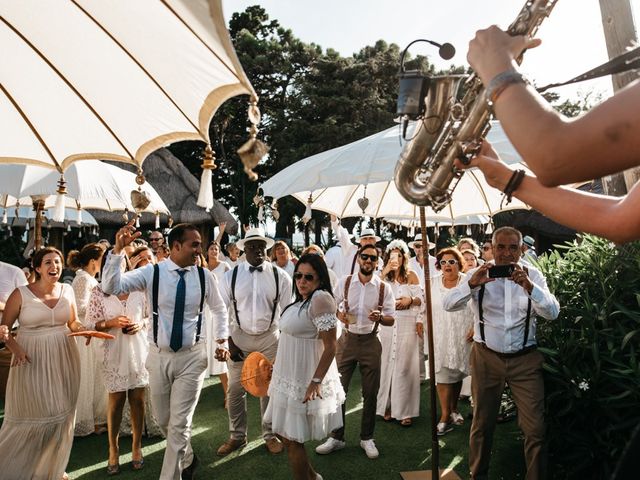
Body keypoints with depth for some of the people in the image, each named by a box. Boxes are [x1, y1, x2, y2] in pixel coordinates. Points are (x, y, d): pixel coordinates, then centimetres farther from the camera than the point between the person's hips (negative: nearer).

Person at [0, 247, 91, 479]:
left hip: (64, 359, 4)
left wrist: (85, 330, -7)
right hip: (32, 361, -4)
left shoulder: (67, 290, 2)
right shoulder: (21, 294, -9)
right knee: (31, 415, 2)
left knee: (62, 415, 12)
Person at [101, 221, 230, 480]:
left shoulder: (205, 276, -5)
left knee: (179, 424, -1)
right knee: (164, 420, 19)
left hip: (192, 357, -1)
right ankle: (187, 459, 46)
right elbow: (110, 287, -20)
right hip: (159, 356, 2)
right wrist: (118, 250, -32)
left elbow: (219, 309, 11)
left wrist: (221, 341, 5)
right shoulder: (151, 272, -9)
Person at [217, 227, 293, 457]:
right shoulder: (231, 276, -3)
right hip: (239, 336, 1)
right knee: (235, 389, 9)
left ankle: (271, 435, 29)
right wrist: (228, 341, -4)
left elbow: (286, 312, 0)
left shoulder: (280, 276, -5)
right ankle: (237, 436, 29)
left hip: (270, 337, -1)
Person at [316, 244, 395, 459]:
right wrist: (339, 315, -13)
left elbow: (391, 320, 0)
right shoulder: (344, 282, -1)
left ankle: (367, 438, 27)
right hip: (347, 339, 0)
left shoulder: (384, 288, -3)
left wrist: (380, 317, -22)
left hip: (371, 342, 0)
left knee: (370, 393, 8)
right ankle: (336, 437, 20)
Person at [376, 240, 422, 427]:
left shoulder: (411, 275, 6)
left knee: (404, 365, -2)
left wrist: (410, 300, -14)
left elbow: (420, 299, 7)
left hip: (407, 325, -1)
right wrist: (384, 272, -9)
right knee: (387, 362, 2)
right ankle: (387, 406, 11)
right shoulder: (383, 276, 9)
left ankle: (404, 410, 4)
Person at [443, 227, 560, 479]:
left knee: (536, 428, 0)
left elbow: (553, 312, -12)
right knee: (482, 423, 13)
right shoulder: (478, 274, -4)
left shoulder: (532, 275, -1)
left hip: (525, 359, 0)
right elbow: (448, 304, -14)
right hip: (486, 357, 0)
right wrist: (471, 283, -31)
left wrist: (528, 285, -28)